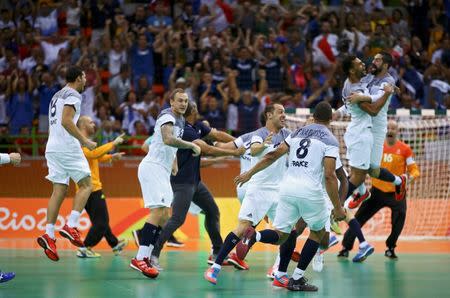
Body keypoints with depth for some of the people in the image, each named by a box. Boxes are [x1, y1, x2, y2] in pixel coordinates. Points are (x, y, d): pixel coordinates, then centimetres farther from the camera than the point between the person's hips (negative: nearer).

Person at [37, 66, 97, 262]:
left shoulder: (57, 96, 23)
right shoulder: (73, 95, -7)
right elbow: (66, 121, -20)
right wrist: (84, 141, -16)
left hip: (52, 147, 9)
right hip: (67, 147, -9)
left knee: (59, 191, 4)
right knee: (86, 185, 0)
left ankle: (49, 234, -7)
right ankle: (71, 226, -12)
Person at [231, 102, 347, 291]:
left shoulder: (298, 133, 17)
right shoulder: (330, 140, 1)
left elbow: (273, 156, 17)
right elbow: (329, 176, -8)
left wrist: (249, 174, 25)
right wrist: (337, 208, -5)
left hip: (287, 188, 4)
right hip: (310, 191, -4)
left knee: (280, 235, 13)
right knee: (318, 232, 19)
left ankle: (254, 236, -21)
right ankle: (297, 278, 11)